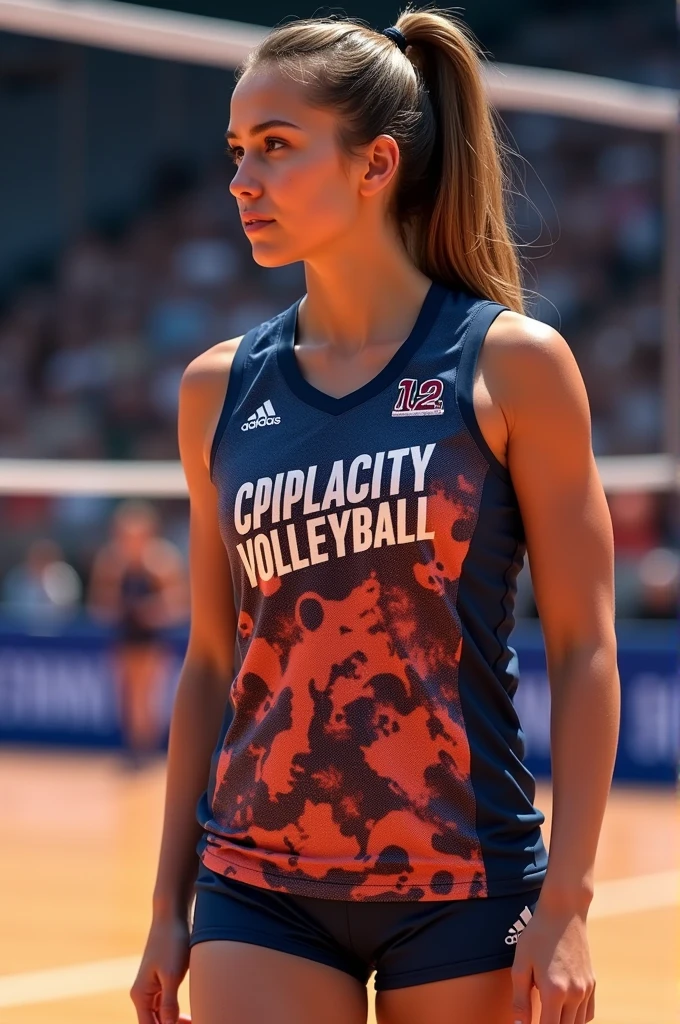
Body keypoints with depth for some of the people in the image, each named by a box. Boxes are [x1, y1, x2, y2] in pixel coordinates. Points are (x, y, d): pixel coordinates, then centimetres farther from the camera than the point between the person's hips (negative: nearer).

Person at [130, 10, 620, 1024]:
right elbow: (211, 663, 12)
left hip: (461, 888, -2)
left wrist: (565, 903, -11)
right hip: (259, 890, 3)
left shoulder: (512, 363, -4)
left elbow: (584, 649, -5)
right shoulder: (220, 388, 6)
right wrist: (170, 908, 11)